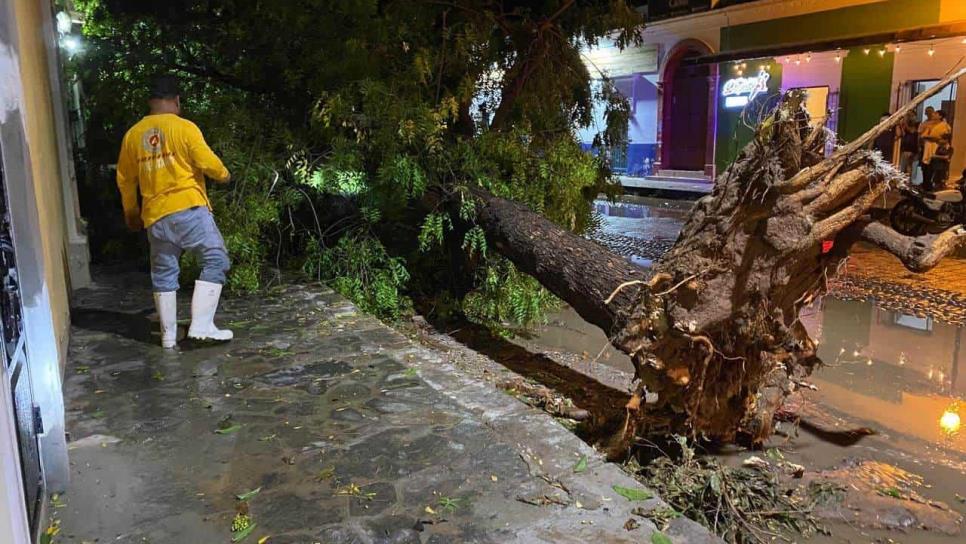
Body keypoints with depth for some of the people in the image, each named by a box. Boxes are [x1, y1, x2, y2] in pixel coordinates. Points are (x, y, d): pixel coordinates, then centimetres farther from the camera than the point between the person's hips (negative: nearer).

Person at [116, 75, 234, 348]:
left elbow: (125, 179, 17)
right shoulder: (184, 127, -5)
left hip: (155, 215, 6)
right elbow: (208, 163, -7)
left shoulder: (133, 134, 11)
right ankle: (202, 325, -9)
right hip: (189, 208, -5)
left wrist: (131, 212, 29)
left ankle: (168, 334, 18)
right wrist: (224, 175, 15)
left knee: (163, 273, 13)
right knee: (215, 261, 1)